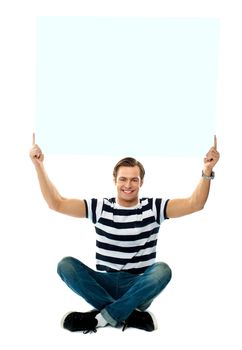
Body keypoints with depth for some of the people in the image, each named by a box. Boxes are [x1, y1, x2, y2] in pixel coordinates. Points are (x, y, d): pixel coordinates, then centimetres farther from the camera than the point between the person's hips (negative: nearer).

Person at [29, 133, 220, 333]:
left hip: (139, 288, -1)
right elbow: (56, 203, -2)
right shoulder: (100, 208, 4)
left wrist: (207, 171, -24)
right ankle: (132, 316, -27)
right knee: (66, 265, -22)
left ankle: (101, 318, -26)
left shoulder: (153, 208, 2)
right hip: (104, 285, 2)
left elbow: (194, 204, -10)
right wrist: (39, 166, -10)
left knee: (163, 270, -32)